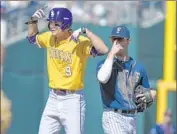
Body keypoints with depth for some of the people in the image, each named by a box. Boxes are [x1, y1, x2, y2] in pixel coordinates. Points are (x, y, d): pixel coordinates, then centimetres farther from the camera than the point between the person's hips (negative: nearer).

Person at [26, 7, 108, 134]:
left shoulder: (80, 41, -17)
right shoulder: (49, 38, 4)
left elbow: (104, 50, -31)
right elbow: (33, 38, 25)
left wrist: (85, 31, -31)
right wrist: (33, 21, 7)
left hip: (72, 100, -7)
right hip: (53, 98, 7)